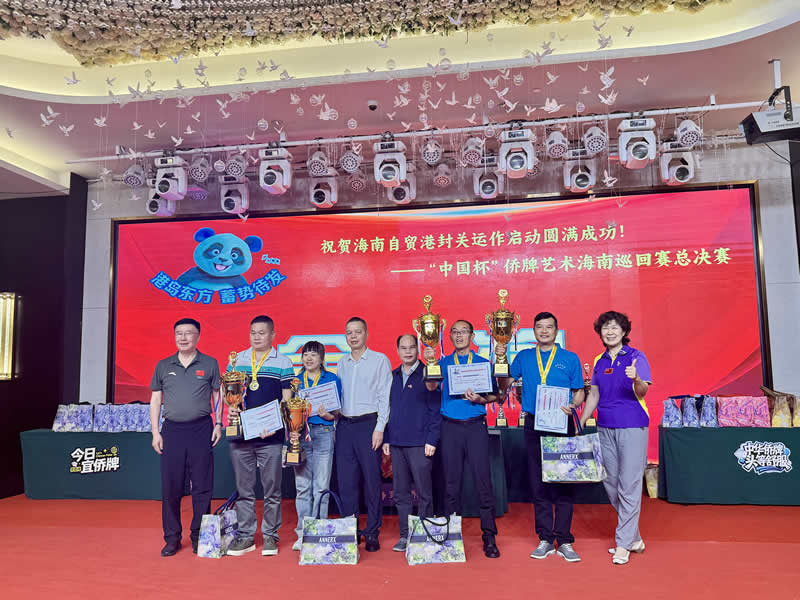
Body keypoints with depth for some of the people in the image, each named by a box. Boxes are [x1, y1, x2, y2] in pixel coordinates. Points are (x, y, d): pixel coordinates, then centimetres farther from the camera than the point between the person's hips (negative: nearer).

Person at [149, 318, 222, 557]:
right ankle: (172, 538, 18)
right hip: (172, 430, 2)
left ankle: (199, 536, 15)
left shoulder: (210, 364, 3)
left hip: (201, 429, -2)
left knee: (202, 486, 2)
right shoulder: (163, 366, 9)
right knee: (171, 487, 5)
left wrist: (218, 424, -3)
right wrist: (155, 432, 4)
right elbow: (155, 400, 11)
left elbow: (218, 395, 7)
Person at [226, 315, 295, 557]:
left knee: (272, 489, 4)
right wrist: (230, 407, -7)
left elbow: (286, 400, -1)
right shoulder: (237, 360, 10)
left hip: (271, 436, -2)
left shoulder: (283, 363, 1)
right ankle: (245, 536, 21)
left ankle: (270, 536, 17)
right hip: (240, 434, 3)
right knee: (244, 489, 10)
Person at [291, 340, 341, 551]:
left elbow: (337, 411, 6)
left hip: (323, 434, -1)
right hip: (300, 434, 2)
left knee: (321, 486, 1)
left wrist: (327, 415, -14)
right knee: (302, 486, 4)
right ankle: (303, 533, 13)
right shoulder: (295, 380, 11)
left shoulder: (332, 379, 6)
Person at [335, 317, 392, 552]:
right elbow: (337, 395, 18)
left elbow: (384, 397, -4)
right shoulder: (342, 363, 15)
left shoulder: (380, 360, 0)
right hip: (344, 425, 5)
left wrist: (379, 427, -11)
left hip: (368, 424, -4)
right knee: (346, 481, 6)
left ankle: (372, 533, 10)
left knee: (372, 479, -1)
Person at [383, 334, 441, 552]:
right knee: (401, 493, 11)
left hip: (419, 444, -5)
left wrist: (432, 440, -11)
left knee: (424, 493, 2)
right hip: (396, 443, 5)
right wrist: (386, 439, 10)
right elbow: (387, 409, 16)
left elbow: (435, 409, -5)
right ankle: (405, 536, 21)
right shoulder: (392, 377, 12)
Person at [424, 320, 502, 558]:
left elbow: (495, 395, 8)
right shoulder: (444, 363, 11)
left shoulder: (483, 364, 8)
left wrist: (480, 399, -11)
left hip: (476, 426, -1)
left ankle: (489, 536, 5)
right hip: (450, 427, 1)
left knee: (483, 480, -4)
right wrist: (430, 362, -14)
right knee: (451, 481, 6)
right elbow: (431, 387, -3)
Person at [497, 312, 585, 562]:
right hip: (534, 426, 2)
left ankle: (564, 540, 10)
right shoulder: (524, 357, 10)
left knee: (563, 482, 0)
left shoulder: (570, 358, 6)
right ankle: (545, 539, 17)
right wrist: (500, 359, -4)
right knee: (538, 483, 6)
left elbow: (579, 393, 6)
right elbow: (504, 384, 8)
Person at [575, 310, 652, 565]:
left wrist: (636, 379, -33)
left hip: (632, 426, -6)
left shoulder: (636, 357, -3)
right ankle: (634, 537, 27)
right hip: (605, 427, 6)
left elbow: (642, 392, -12)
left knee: (629, 486, -2)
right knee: (611, 483, 11)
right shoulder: (599, 362, 12)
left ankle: (623, 544, 8)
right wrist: (580, 424, 13)